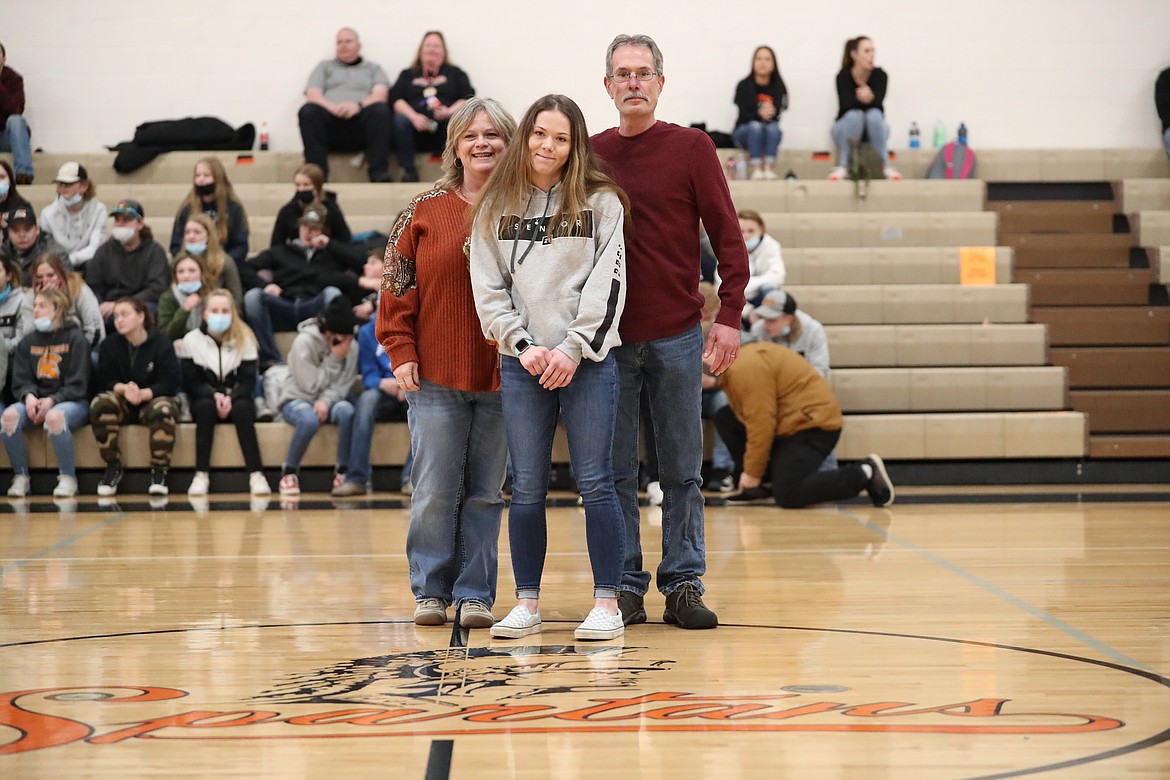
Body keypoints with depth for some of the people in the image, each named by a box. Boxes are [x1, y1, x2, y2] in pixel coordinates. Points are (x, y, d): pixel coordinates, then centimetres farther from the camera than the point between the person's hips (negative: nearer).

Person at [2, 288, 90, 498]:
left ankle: (67, 478, -21)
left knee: (55, 417, -40)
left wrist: (52, 400, -20)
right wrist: (29, 396, -15)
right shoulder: (28, 342, 12)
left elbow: (77, 384, -6)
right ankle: (20, 477, -15)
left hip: (72, 402, -4)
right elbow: (21, 380, 8)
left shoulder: (75, 339, -2)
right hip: (36, 400, 4)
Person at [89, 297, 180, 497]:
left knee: (163, 409, -38)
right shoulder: (109, 345, 1)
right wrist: (124, 389, -28)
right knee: (100, 403, -31)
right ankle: (113, 467, -17)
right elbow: (105, 382, -5)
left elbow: (169, 384, -13)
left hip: (153, 399, -2)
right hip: (122, 403, 2)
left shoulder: (160, 343, -7)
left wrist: (142, 394, -30)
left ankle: (159, 471, -23)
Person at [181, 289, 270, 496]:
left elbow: (248, 382, -4)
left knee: (242, 408, -34)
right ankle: (201, 475, -36)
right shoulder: (192, 340, 0)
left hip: (236, 399, 0)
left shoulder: (244, 339, 1)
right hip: (206, 399, 0)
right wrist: (214, 394, -21)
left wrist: (231, 398, -23)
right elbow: (191, 383, -3)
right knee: (206, 406, -34)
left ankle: (256, 474, -38)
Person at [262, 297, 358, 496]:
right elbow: (311, 385, -15)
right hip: (297, 397, -3)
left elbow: (342, 384, -5)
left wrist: (326, 401, -24)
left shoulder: (351, 346, -3)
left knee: (347, 411, -33)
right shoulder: (304, 342, -16)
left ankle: (343, 471, -19)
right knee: (309, 419, -39)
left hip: (330, 399, 3)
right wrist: (334, 359, -21)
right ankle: (289, 471, -14)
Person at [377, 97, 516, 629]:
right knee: (435, 489, 0)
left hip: (502, 378, 1)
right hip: (435, 376, -1)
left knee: (486, 491, 6)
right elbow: (398, 286, 2)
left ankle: (474, 594, 13)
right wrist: (401, 351, -6)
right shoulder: (425, 211, 3)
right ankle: (431, 590, 11)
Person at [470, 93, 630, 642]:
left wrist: (573, 349, -11)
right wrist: (524, 345, -5)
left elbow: (608, 283, -4)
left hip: (586, 361, -2)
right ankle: (527, 604, 12)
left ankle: (606, 604, 2)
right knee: (526, 488, 5)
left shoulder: (601, 202, 3)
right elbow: (488, 288, 6)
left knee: (595, 483, -3)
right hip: (520, 363, 3)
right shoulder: (496, 207, 10)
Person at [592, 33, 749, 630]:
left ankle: (683, 584, 9)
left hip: (677, 337, -1)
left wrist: (729, 317, -9)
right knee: (614, 473, 3)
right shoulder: (589, 155, 7)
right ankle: (624, 587, 9)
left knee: (682, 471, 3)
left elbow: (727, 236, 0)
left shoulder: (692, 148, 2)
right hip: (608, 339, 1)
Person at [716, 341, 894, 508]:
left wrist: (753, 474, -15)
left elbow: (761, 424, -23)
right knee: (725, 418, 9)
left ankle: (865, 474, -12)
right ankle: (753, 486, 6)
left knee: (788, 495, -25)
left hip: (812, 425, -11)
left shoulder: (745, 367, -20)